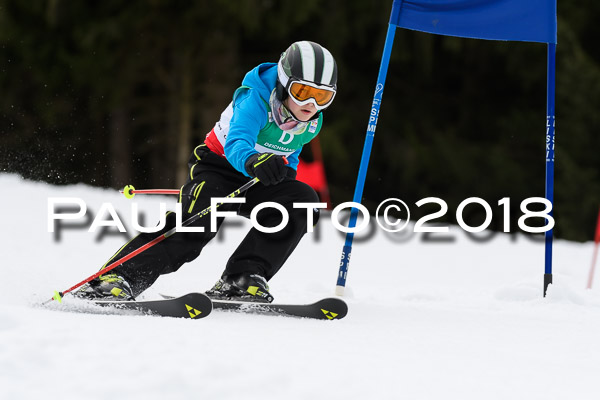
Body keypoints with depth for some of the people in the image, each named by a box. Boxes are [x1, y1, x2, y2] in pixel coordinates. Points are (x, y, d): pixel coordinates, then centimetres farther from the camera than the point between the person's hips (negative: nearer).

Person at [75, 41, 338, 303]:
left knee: (304, 201, -21)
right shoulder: (256, 101, -26)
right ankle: (118, 277, -31)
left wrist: (286, 173, 4)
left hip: (259, 180, 6)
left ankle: (240, 281, -22)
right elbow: (235, 144, -46)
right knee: (194, 222, -31)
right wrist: (253, 161, -66)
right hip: (220, 166, -6)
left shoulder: (312, 123, -5)